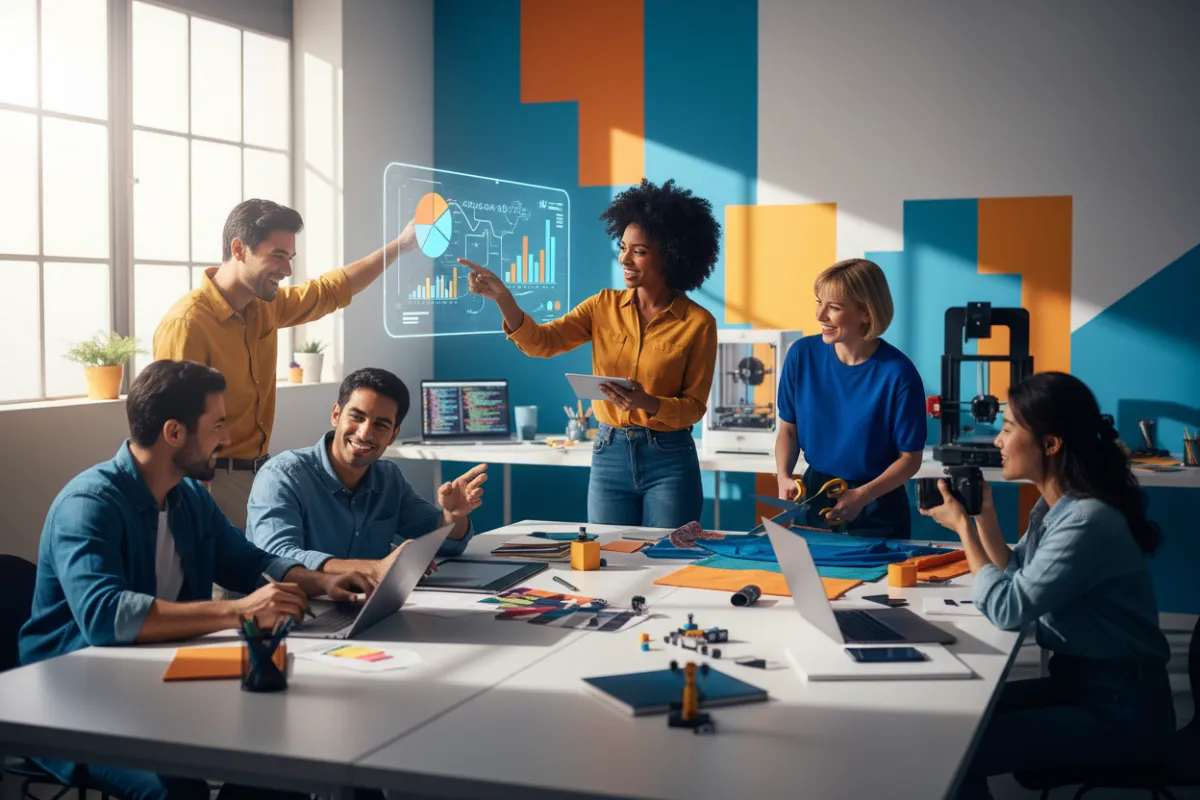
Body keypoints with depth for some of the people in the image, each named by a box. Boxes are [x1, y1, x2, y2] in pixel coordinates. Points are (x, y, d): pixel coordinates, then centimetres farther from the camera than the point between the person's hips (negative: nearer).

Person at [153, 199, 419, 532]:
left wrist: (401, 244, 18)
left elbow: (330, 291, 21)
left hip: (260, 471, 8)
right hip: (216, 480, -8)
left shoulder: (266, 306, 5)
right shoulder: (187, 323, -19)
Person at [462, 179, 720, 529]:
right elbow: (541, 341, -8)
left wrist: (648, 404, -25)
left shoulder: (698, 323, -7)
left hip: (669, 461, -3)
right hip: (609, 455, 3)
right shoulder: (604, 306, 3)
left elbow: (695, 406, -5)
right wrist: (502, 296, -24)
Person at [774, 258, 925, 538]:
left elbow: (910, 458, -11)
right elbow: (788, 429, 2)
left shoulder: (898, 374, -19)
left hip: (877, 507, -3)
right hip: (813, 495, 3)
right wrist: (784, 477, -15)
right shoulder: (802, 355, -9)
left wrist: (862, 496, -23)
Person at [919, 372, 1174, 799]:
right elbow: (1017, 581, 9)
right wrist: (984, 515, 1)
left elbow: (1007, 609, -23)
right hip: (1079, 681, 9)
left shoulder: (1088, 521, -24)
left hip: (1119, 707, -9)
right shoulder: (1053, 506, 6)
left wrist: (963, 526, -13)